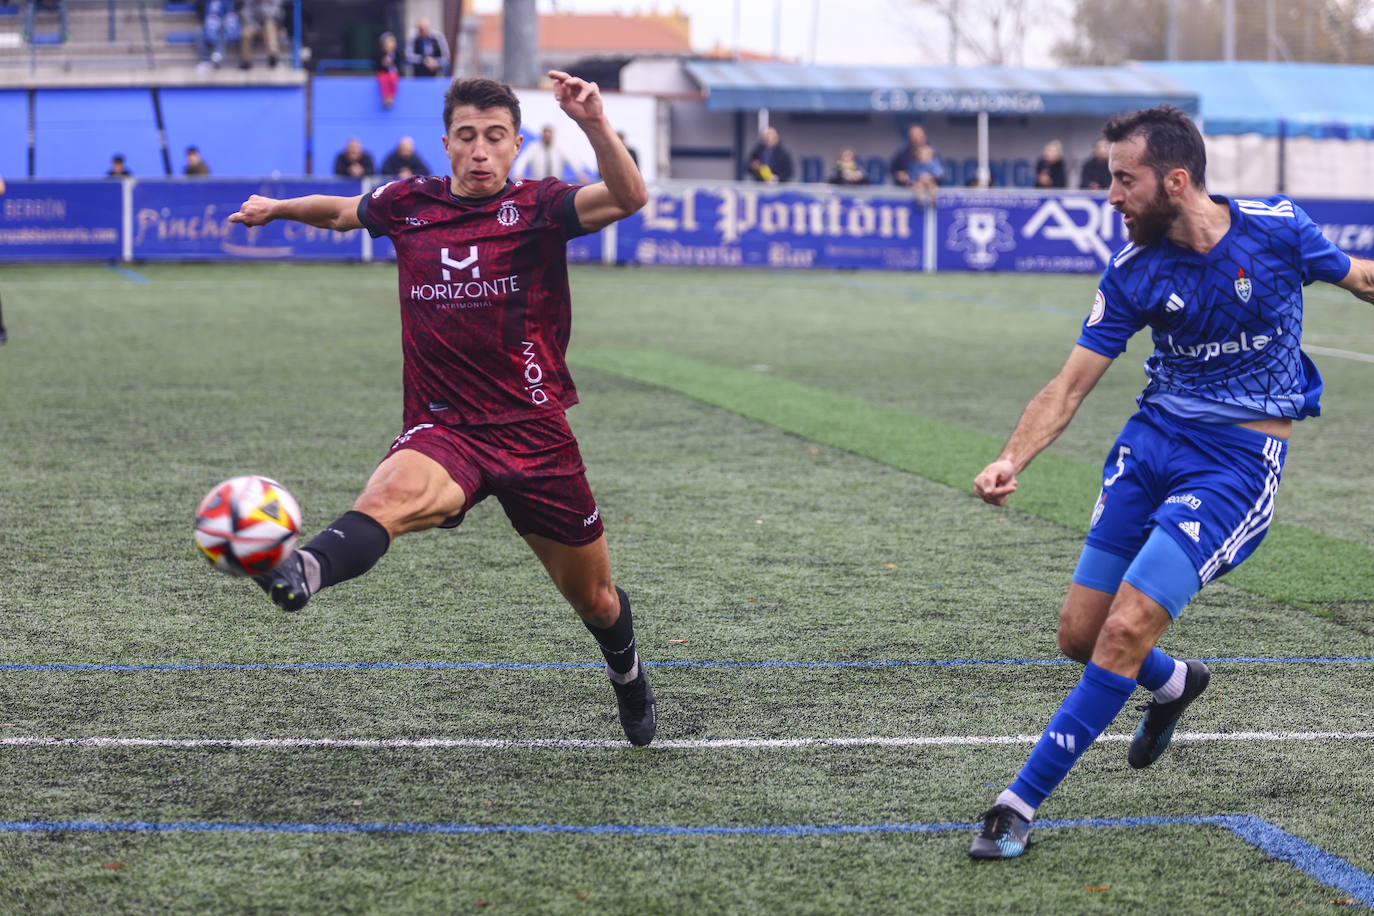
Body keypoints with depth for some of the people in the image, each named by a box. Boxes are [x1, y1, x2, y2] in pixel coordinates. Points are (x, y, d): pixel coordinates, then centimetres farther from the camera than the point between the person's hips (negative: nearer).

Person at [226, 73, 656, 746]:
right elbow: (344, 211, 31)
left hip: (534, 432, 0)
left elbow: (628, 198, -24)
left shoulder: (540, 206, -3)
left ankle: (627, 675, 48)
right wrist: (277, 208, 33)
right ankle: (303, 573, -68)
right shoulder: (408, 205, 6)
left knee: (595, 601, 14)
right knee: (389, 493, -37)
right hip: (443, 432, 0)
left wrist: (594, 124, -38)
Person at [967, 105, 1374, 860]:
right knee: (1081, 635, 5)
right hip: (1154, 437, 4)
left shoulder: (1277, 229, -11)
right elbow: (1070, 385, -6)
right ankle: (1175, 683, 40)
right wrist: (1012, 460, -22)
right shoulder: (1133, 273, -4)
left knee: (1126, 630, -17)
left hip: (1240, 456, -4)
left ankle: (1021, 803, -11)